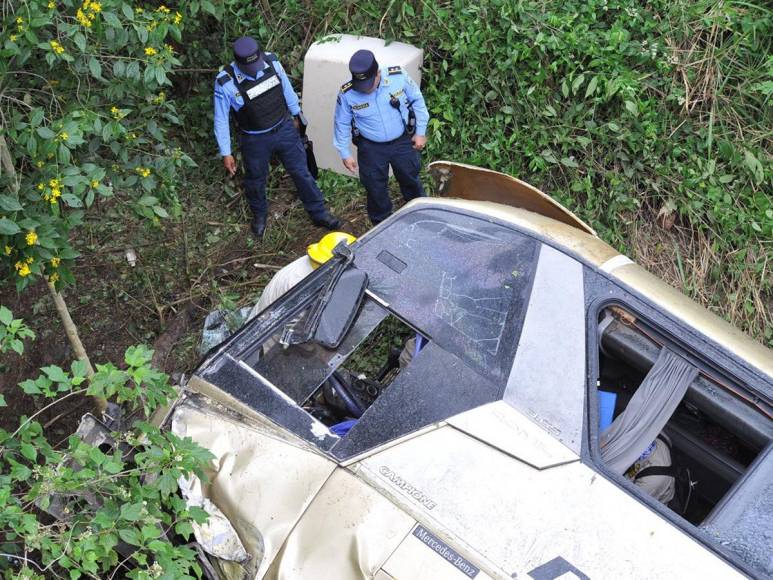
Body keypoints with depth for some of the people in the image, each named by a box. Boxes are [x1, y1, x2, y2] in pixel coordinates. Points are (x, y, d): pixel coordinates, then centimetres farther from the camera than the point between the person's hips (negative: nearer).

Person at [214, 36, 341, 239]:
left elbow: (286, 87, 3)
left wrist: (296, 114, 15)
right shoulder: (225, 83, -24)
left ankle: (319, 214, 31)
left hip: (284, 129, 2)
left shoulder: (271, 61, -17)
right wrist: (226, 153, -11)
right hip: (255, 140, -2)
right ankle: (259, 215, 49)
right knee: (255, 180, 19)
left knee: (302, 172, 12)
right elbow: (221, 120, -13)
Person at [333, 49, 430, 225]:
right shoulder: (347, 94, -21)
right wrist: (345, 153, -2)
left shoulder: (399, 77, -21)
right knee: (375, 189, 13)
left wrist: (421, 132, -1)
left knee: (410, 180, 20)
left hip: (403, 142, 1)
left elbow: (417, 101, -4)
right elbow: (342, 124, -5)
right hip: (371, 148, -1)